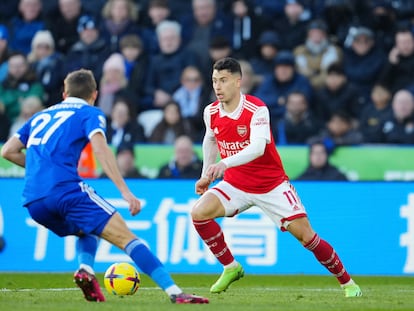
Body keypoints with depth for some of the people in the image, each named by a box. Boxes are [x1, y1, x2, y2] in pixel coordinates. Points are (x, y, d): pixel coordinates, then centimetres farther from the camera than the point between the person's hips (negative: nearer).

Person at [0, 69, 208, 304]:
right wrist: (125, 191, -14)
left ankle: (86, 270, 2)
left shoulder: (41, 116, 28)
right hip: (66, 189, -6)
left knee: (88, 229, 31)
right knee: (126, 238, -6)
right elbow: (100, 147, -8)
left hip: (33, 203, 6)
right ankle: (175, 292, -18)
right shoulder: (90, 113, 11)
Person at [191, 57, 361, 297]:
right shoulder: (211, 112, -5)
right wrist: (206, 175, 18)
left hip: (272, 185, -4)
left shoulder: (257, 110, -23)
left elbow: (258, 147, -40)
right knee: (199, 212, -19)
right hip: (235, 185, 4)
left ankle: (347, 283, 9)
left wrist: (223, 164, -52)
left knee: (305, 235, -9)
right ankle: (231, 268, 0)